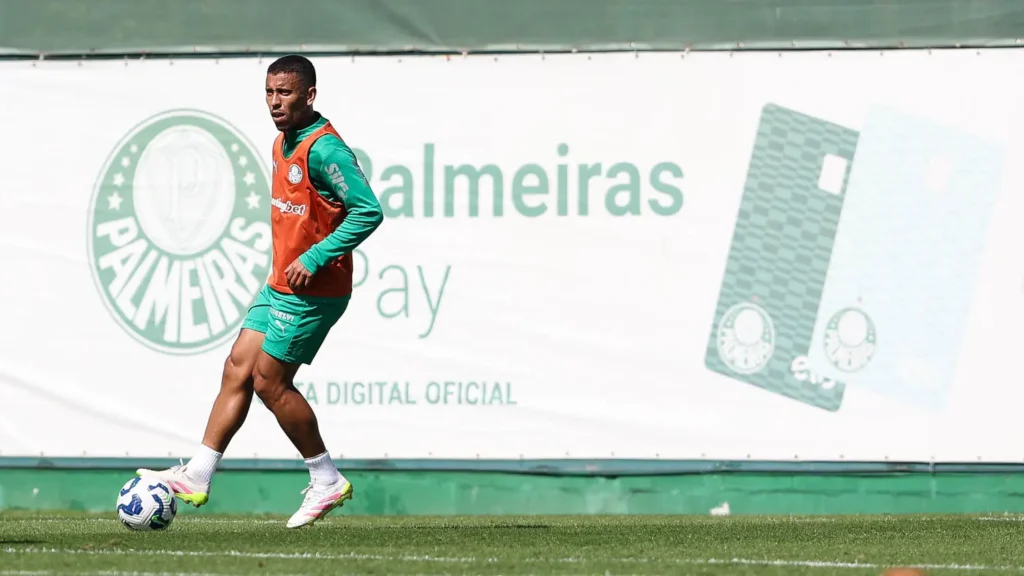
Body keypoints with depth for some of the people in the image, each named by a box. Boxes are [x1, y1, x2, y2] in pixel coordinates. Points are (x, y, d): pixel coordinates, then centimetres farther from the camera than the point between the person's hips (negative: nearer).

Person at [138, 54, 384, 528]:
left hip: (311, 291, -9)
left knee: (269, 381, -4)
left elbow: (368, 211, -24)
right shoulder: (283, 144, 11)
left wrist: (315, 258, -24)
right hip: (279, 285, 9)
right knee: (237, 370, 6)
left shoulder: (324, 149, -20)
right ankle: (197, 476, 8)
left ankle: (327, 481, 8)